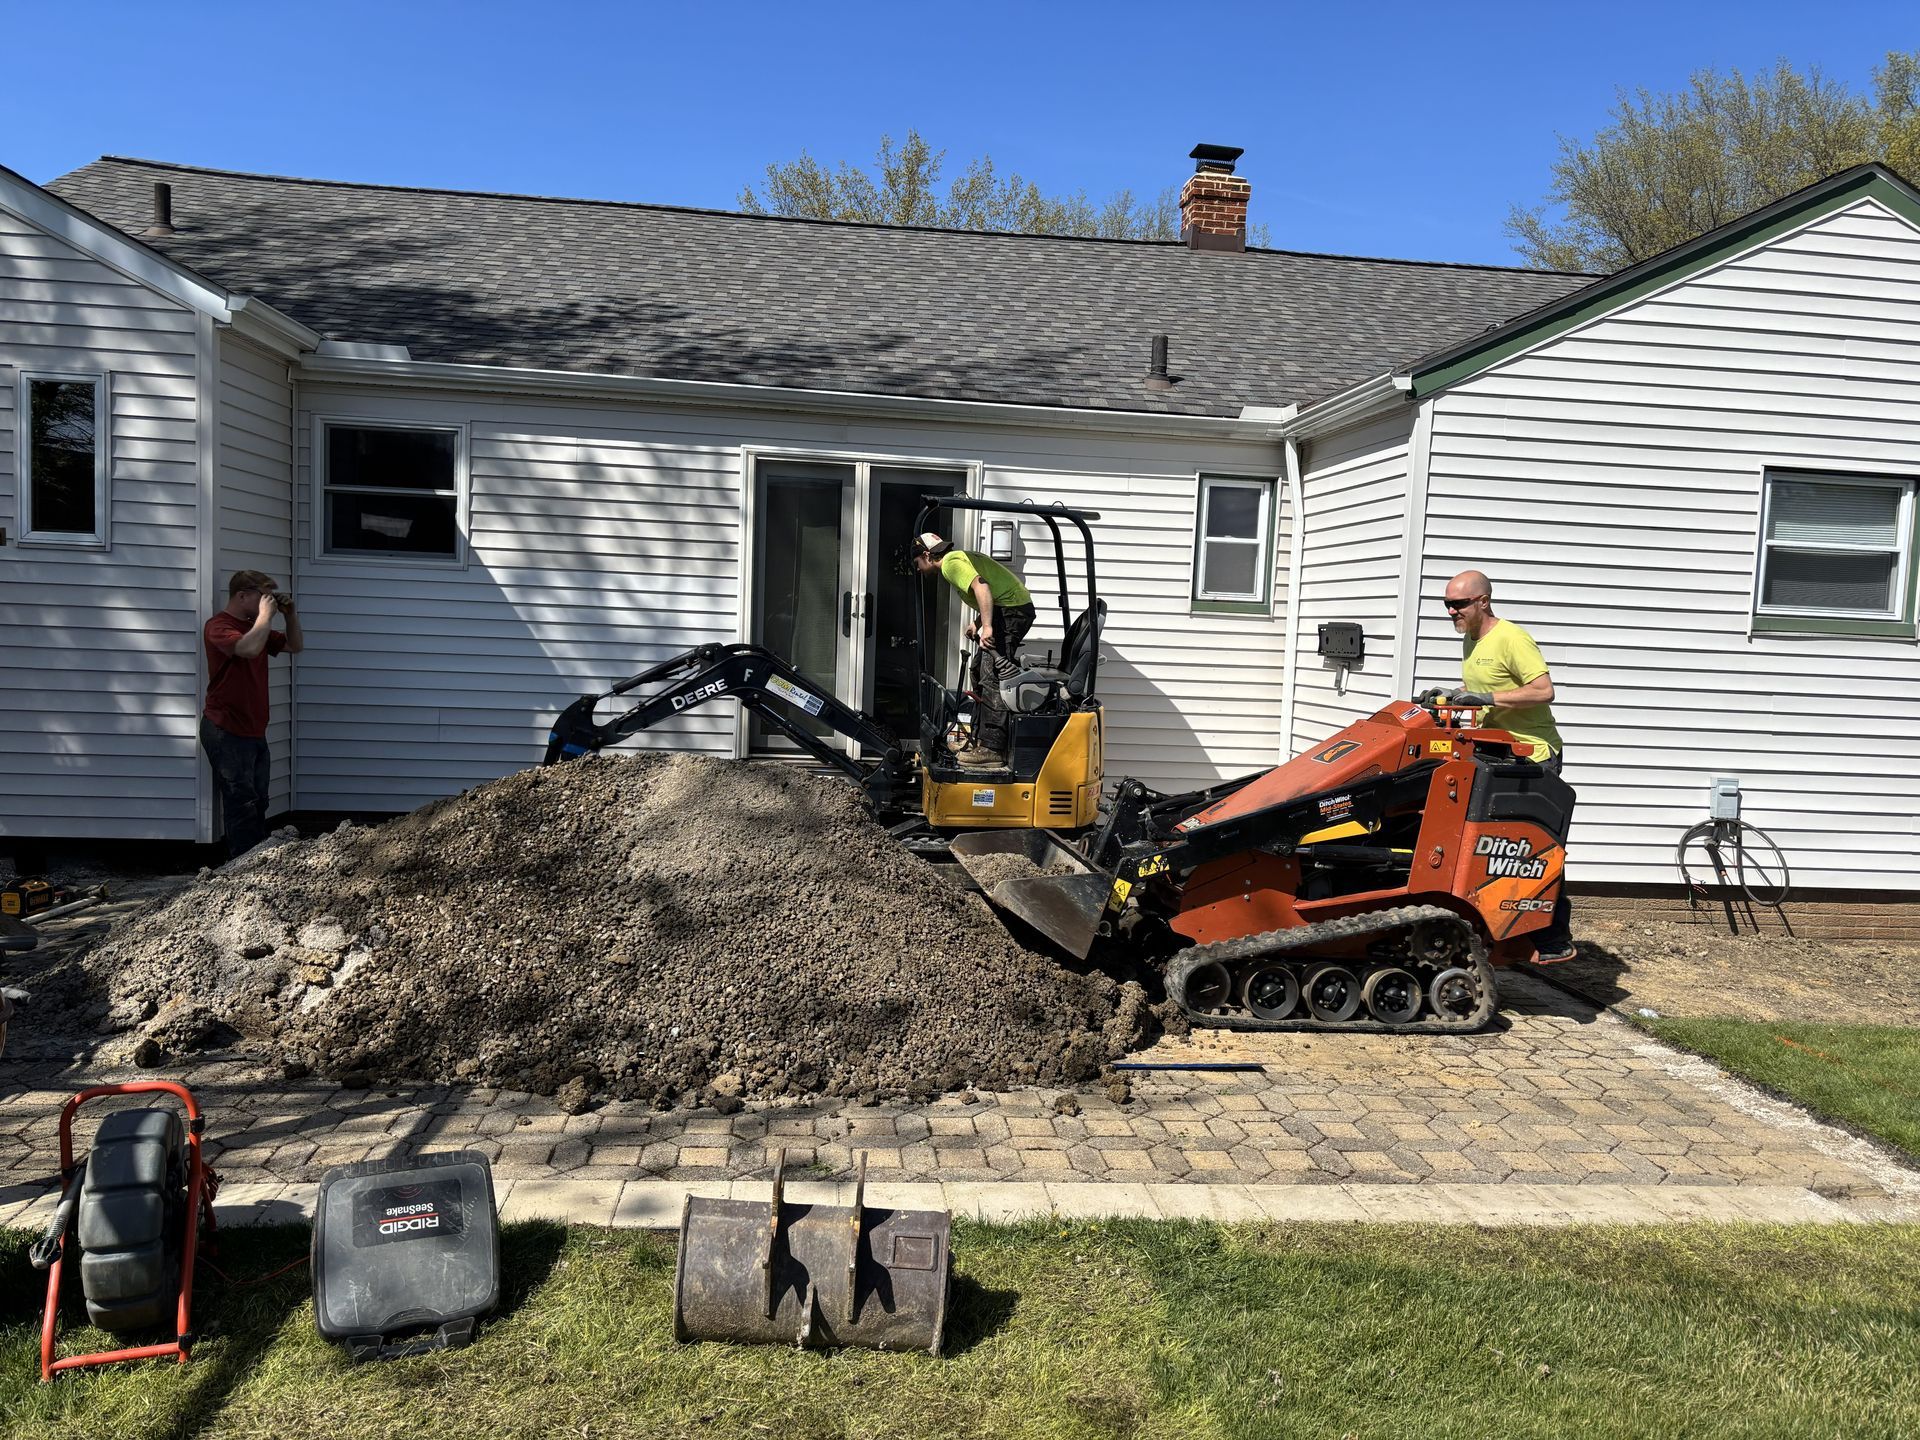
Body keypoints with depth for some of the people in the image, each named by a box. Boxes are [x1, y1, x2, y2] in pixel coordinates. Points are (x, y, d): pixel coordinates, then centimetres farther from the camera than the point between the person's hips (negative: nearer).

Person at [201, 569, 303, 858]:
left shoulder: (255, 627, 15)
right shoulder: (219, 627, -12)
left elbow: (295, 646, 21)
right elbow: (249, 649, -31)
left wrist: (290, 615, 7)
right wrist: (266, 614, -18)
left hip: (254, 731, 9)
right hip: (227, 733, -9)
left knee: (258, 804, 11)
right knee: (243, 805, -8)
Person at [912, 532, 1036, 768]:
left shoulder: (950, 563, -10)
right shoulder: (961, 557, 22)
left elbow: (981, 586, -25)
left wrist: (986, 626, -29)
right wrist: (977, 622, 18)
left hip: (1011, 611, -11)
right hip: (1015, 608, 11)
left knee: (992, 678, -15)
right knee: (980, 669, 18)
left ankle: (992, 749, -18)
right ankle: (981, 739, 25)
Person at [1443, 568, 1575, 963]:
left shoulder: (1511, 639, -16)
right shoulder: (1470, 642, 14)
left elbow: (1544, 691, -22)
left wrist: (1486, 699, -24)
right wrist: (1449, 697, 7)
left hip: (1532, 755, -9)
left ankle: (1555, 940, 1)